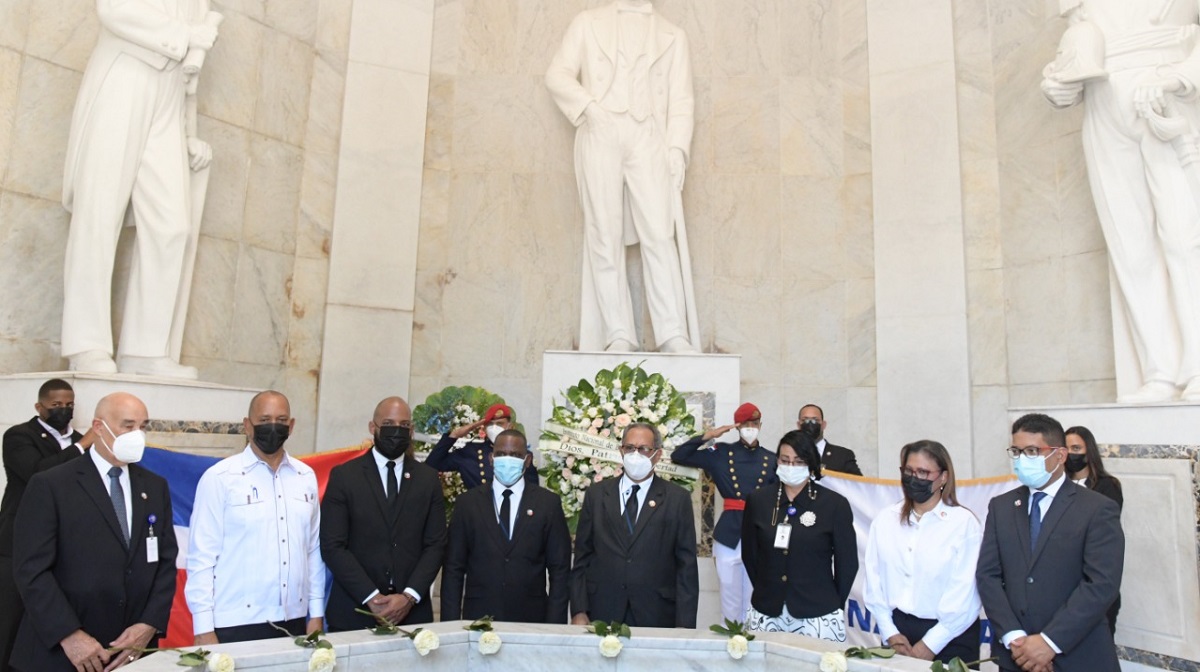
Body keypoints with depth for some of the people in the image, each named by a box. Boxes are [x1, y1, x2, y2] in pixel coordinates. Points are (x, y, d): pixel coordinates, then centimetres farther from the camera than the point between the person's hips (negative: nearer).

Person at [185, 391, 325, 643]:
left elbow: (313, 548, 8)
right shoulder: (219, 478, -5)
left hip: (294, 621, 4)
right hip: (235, 624, -3)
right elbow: (202, 556, -6)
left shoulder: (306, 476, 6)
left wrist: (316, 613, 7)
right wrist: (203, 628, -8)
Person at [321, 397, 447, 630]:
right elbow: (332, 546, -5)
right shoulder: (343, 475, -1)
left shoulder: (428, 478, 5)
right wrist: (371, 597, -12)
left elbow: (436, 544, 2)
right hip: (355, 612, -1)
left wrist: (409, 597, -10)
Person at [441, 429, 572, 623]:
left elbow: (560, 570, 1)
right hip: (478, 618, 1)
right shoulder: (467, 503, 4)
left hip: (531, 619, 0)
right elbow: (453, 569, 3)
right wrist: (451, 624, -3)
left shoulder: (548, 503, 1)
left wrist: (554, 625, -5)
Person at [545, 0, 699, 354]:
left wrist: (677, 147, -3)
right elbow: (558, 74, 11)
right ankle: (618, 335, -7)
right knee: (605, 237, -7)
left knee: (659, 235, -13)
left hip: (648, 139, 0)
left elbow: (681, 100, 13)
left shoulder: (673, 36, 22)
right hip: (600, 136, 0)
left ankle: (673, 335, -15)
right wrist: (588, 105, -8)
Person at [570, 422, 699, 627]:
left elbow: (686, 565, -1)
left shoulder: (677, 498, 0)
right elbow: (582, 556, 5)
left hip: (656, 616, -1)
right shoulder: (596, 493, 6)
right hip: (602, 614, 1)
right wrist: (579, 611, -1)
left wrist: (684, 624, -6)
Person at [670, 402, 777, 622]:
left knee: (754, 601, 11)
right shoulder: (721, 453, 2)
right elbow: (678, 457, -1)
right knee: (730, 602, 8)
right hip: (729, 534, -1)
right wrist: (708, 435, -8)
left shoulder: (771, 459, 7)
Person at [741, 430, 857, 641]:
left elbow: (847, 562, 3)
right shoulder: (758, 501, 3)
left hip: (817, 617, -2)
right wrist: (766, 591, 10)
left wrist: (834, 604, 8)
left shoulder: (835, 505, -4)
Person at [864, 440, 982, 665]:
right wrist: (890, 632, -5)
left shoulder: (964, 522, -9)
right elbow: (874, 577, 1)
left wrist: (930, 644, -13)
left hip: (949, 638, -3)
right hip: (897, 631, 3)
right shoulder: (885, 519, 2)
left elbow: (964, 594, -12)